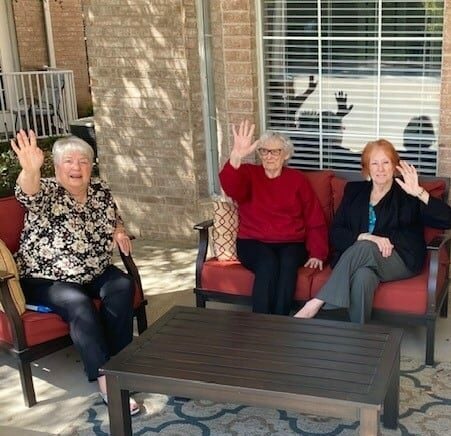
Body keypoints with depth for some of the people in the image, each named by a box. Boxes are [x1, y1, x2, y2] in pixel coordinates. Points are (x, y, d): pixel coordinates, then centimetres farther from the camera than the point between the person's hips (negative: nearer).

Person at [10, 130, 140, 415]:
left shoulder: (101, 191, 2)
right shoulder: (47, 192, -13)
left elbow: (115, 221, 20)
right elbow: (28, 194, -38)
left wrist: (119, 233, -5)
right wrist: (30, 170, -62)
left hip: (94, 272, 5)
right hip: (46, 279, -4)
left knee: (122, 288, -23)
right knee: (80, 305, -31)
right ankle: (106, 380, -27)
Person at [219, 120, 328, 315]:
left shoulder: (297, 179, 10)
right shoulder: (248, 174, 6)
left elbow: (315, 221, 8)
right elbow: (230, 187, -21)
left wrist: (317, 253, -6)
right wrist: (236, 157, -41)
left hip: (291, 244, 1)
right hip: (253, 243, -1)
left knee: (288, 263, -33)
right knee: (268, 263, -34)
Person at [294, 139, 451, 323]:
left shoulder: (407, 195, 6)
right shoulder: (354, 190, 15)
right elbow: (335, 233, 7)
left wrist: (419, 192, -21)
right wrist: (365, 237, -14)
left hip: (400, 261, -2)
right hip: (358, 256, 2)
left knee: (364, 248, -34)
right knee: (363, 277, -36)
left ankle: (315, 304, -35)